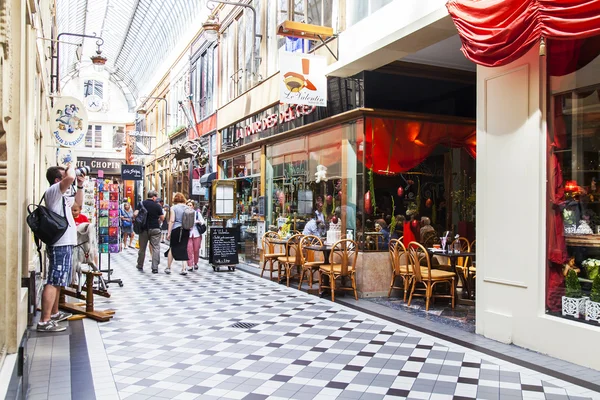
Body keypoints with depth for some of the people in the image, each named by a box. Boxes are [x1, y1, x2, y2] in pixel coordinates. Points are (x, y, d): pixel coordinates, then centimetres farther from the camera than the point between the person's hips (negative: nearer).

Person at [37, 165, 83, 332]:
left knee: (57, 281, 18)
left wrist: (80, 185, 23)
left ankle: (54, 313, 28)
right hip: (60, 244, -11)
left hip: (64, 244, 11)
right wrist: (71, 167, -8)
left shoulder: (61, 196, 20)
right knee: (53, 282, -13)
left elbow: (78, 202, 36)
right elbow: (70, 177, -29)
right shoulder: (52, 191, -11)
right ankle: (44, 322, -14)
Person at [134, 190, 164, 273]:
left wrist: (135, 220, 9)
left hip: (144, 229, 3)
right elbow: (162, 218, -2)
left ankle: (140, 266, 28)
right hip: (155, 229, -2)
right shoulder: (157, 206, -6)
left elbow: (135, 214, -12)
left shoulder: (141, 204, -2)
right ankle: (155, 268, -5)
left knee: (142, 248, 15)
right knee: (156, 248, 0)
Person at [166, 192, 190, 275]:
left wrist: (169, 233, -7)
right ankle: (183, 269, 0)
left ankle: (168, 268, 18)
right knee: (184, 249, 5)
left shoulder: (174, 208, -5)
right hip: (186, 230, 3)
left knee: (172, 248, 10)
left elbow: (172, 221, -10)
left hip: (176, 229, -3)